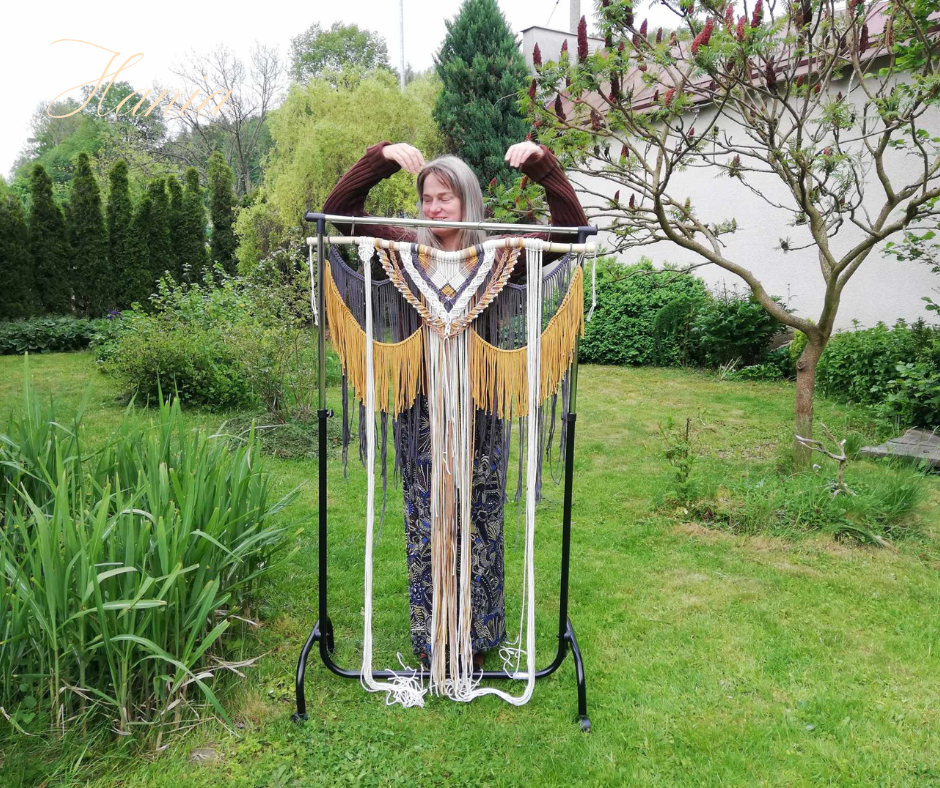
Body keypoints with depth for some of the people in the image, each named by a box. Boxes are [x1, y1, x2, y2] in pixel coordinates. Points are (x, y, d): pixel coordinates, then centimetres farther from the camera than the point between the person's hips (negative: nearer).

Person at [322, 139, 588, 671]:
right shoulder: (405, 249, 4)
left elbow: (572, 229, 2)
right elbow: (338, 210, 4)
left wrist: (544, 165, -7)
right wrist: (381, 158, -8)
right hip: (421, 406, 1)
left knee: (479, 520, 8)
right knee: (425, 522, 8)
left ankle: (480, 636, 28)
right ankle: (430, 638, 26)